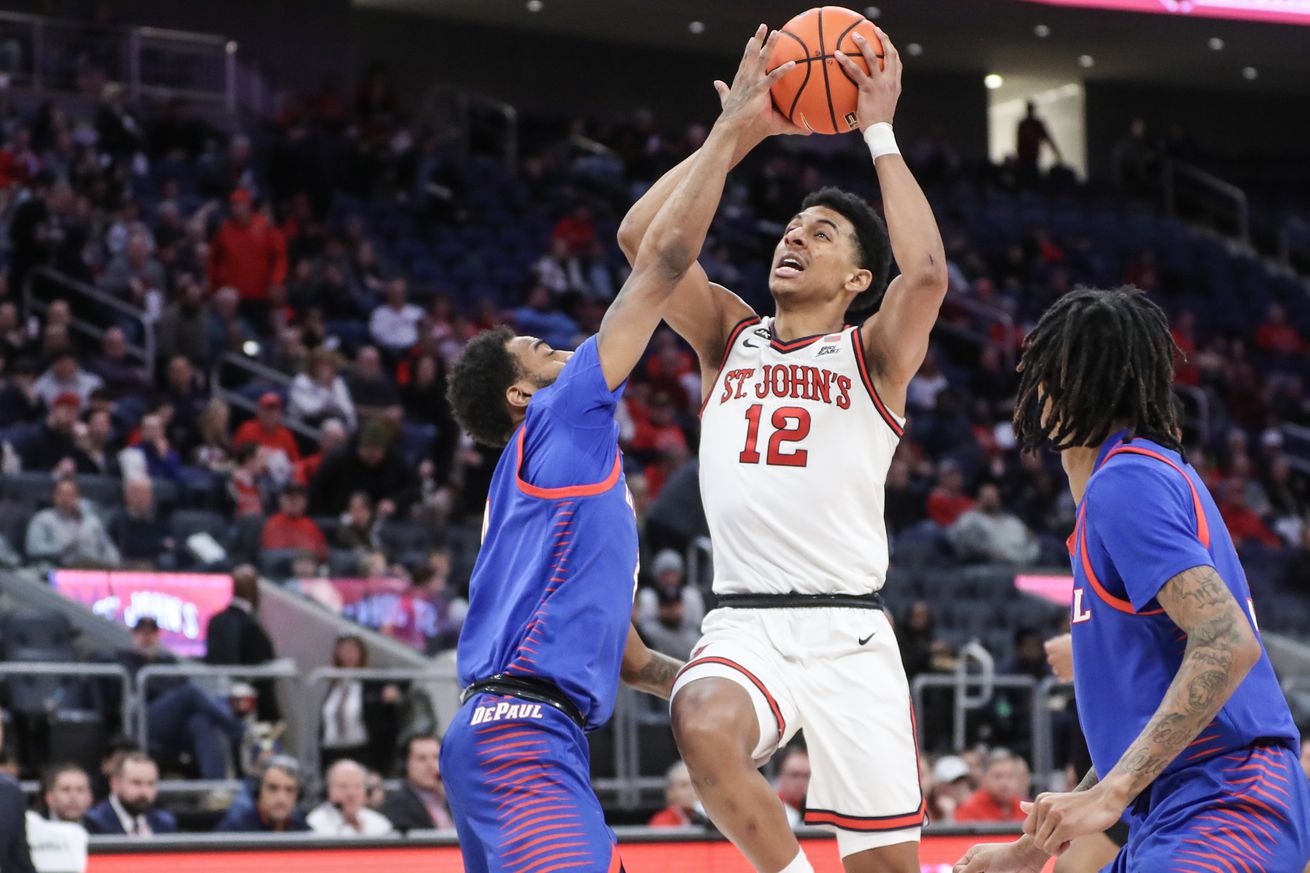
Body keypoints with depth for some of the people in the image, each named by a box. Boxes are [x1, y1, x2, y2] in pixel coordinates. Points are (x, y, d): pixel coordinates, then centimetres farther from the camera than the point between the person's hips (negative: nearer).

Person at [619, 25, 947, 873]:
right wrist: (743, 131, 3)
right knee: (705, 730, -33)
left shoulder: (873, 354, 5)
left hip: (848, 633, -1)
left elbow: (926, 272, -16)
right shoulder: (731, 336, 15)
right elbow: (643, 237, 4)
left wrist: (880, 132, -9)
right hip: (744, 624, 1)